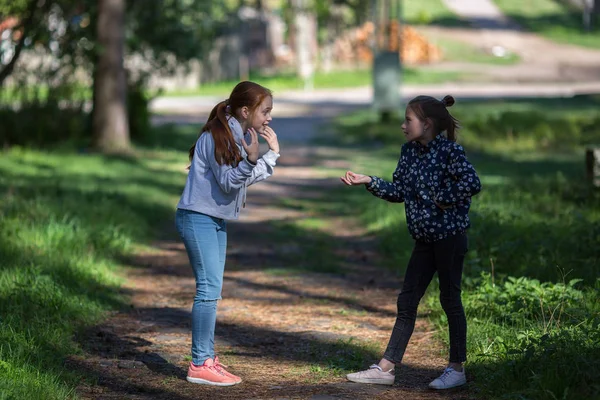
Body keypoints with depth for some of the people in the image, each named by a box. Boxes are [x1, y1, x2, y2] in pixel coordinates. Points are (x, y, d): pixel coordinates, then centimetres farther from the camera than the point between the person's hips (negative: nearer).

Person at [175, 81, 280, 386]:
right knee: (208, 288, -12)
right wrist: (250, 160, -36)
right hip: (198, 218, -10)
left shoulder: (241, 135, 9)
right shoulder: (218, 135, -18)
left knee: (212, 289, 13)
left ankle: (207, 357, 20)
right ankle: (199, 366, -9)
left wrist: (272, 153, 7)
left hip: (216, 220, 10)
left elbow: (247, 178, 13)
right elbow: (228, 181, -21)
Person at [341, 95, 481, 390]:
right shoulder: (409, 151, 8)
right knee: (406, 301, 8)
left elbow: (472, 183, -25)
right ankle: (386, 368, 11)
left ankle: (457, 369, 13)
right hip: (424, 238, 8)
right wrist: (368, 182, 2)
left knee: (450, 299, 1)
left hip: (450, 235, -8)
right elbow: (399, 191, 11)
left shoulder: (449, 151, -15)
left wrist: (444, 199, -18)